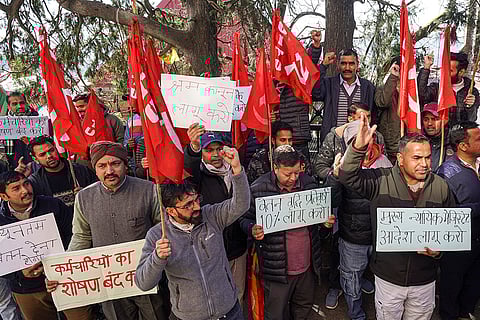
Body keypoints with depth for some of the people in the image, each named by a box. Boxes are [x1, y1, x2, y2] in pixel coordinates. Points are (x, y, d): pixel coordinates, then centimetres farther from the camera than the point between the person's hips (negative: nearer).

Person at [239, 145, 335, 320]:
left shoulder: (309, 183, -4)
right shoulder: (258, 189, -17)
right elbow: (245, 218, -5)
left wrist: (326, 223, -7)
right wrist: (253, 230, -26)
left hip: (307, 265, 4)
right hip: (277, 268, -4)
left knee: (304, 306, 27)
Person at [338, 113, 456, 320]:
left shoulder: (441, 187, -3)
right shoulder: (381, 181, -13)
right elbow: (348, 177, -24)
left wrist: (440, 249, -12)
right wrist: (358, 147, -36)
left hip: (425, 279, 3)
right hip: (388, 277, -2)